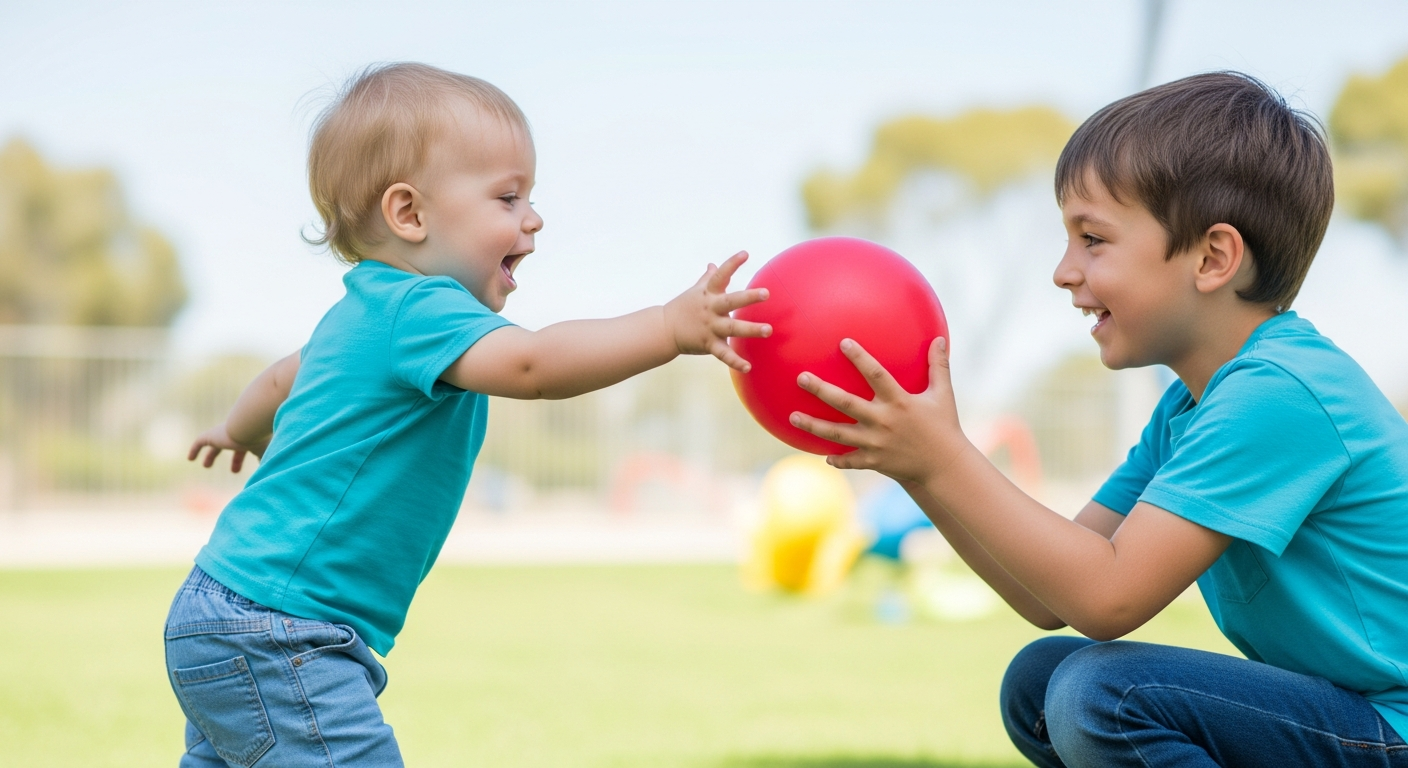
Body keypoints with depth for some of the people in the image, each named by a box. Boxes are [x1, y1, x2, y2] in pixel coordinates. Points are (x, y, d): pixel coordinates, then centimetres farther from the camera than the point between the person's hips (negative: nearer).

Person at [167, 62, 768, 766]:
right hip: (273, 638, -11)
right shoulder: (418, 310, -19)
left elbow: (285, 378, 35)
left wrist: (242, 432, 56)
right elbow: (526, 363, -39)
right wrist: (670, 327, -42)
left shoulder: (366, 313, 15)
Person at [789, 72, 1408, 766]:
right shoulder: (1187, 408, 10)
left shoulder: (1278, 394, -21)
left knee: (1102, 694, -24)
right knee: (1038, 685, 7)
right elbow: (1051, 600, 9)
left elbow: (1108, 597, -24)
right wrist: (911, 463, -1)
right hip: (1336, 706, 10)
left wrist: (943, 457, -20)